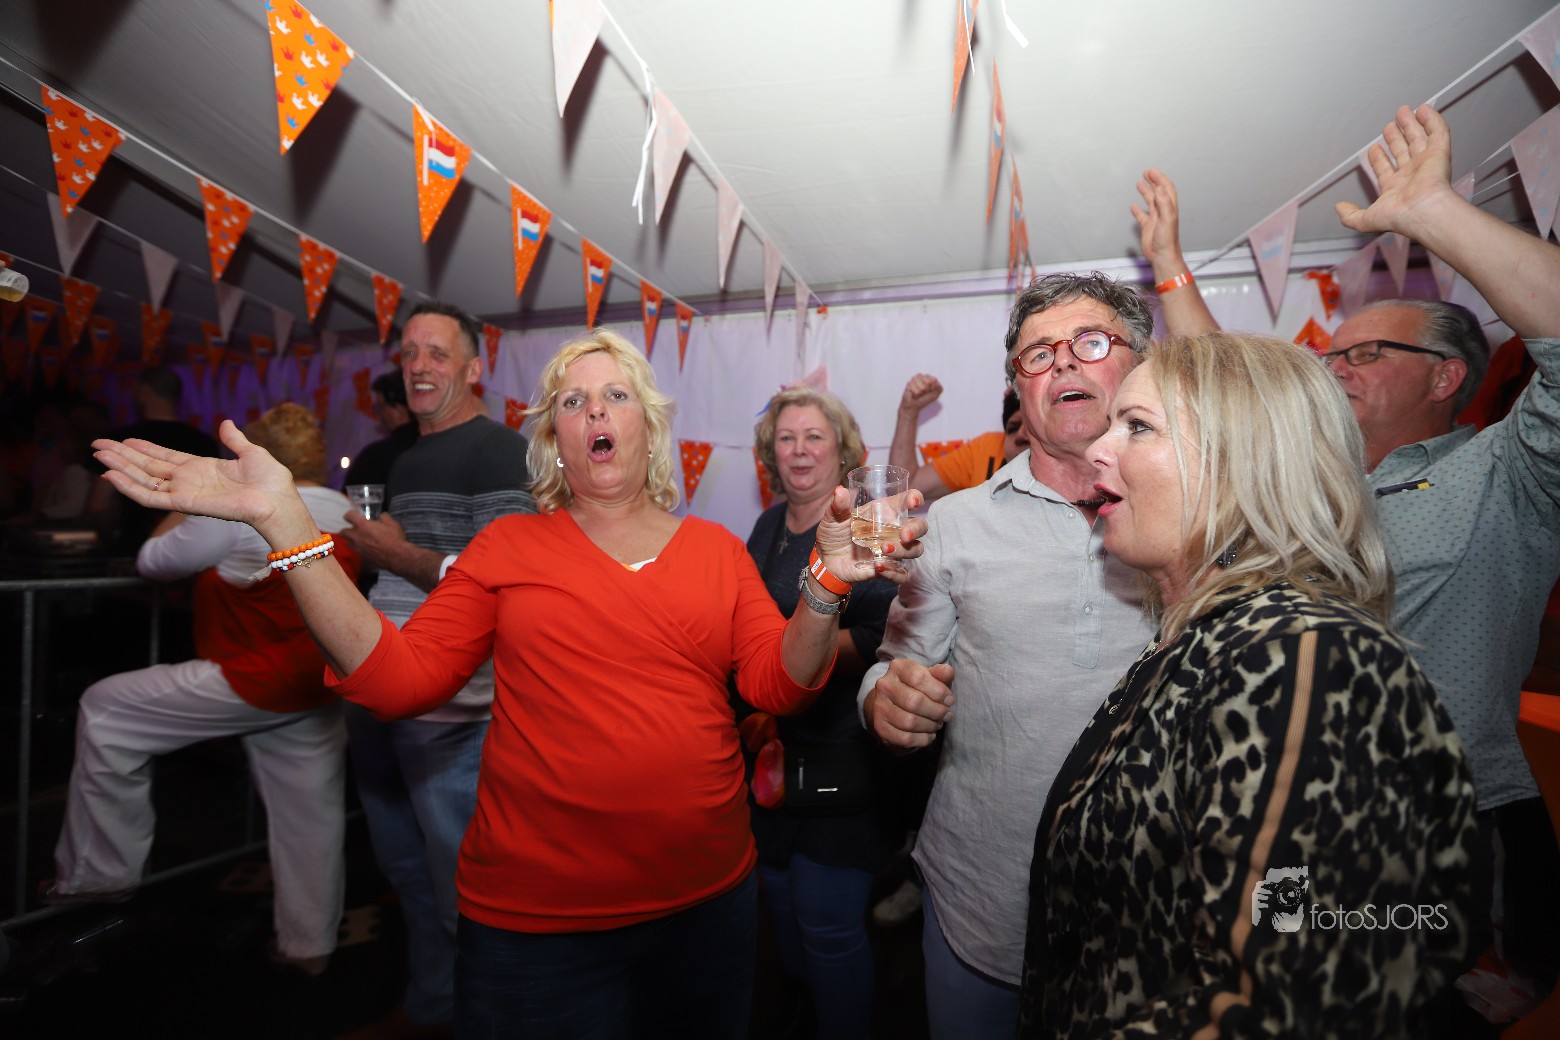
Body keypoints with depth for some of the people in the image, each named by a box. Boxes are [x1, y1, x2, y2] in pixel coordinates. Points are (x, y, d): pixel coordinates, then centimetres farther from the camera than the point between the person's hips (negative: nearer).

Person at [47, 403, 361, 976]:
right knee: (310, 817, 14)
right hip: (320, 690, 7)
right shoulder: (347, 515, 5)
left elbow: (153, 561, -2)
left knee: (105, 710, 11)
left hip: (252, 684, -7)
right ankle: (308, 946, 28)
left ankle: (102, 871, 20)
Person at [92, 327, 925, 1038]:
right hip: (536, 913, -2)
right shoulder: (510, 545, -1)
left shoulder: (716, 550, 2)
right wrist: (284, 521, -15)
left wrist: (828, 582, -23)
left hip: (709, 898, 3)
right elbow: (397, 677, -9)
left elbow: (780, 685, -6)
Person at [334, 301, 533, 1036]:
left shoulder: (498, 451, -11)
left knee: (458, 884, 4)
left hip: (449, 710, -9)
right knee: (405, 870, 22)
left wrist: (399, 555, -18)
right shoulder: (403, 460, 17)